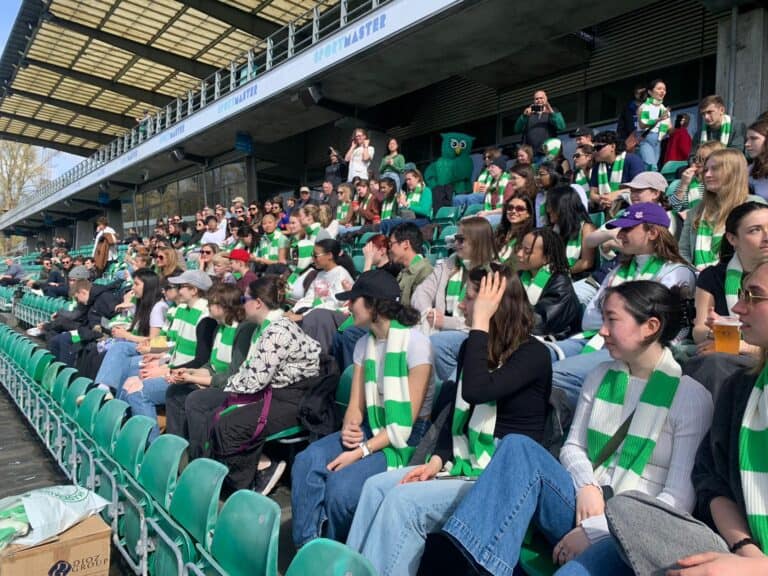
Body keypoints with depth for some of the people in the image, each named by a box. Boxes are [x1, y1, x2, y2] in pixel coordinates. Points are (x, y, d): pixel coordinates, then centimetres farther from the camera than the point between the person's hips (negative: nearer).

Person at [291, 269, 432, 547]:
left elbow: (407, 420, -16)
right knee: (306, 462, -19)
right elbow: (356, 405, 7)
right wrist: (349, 429, -16)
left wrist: (361, 451, -21)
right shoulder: (364, 344, 8)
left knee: (340, 484, -26)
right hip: (371, 428, 6)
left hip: (408, 437, -6)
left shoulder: (415, 342, -15)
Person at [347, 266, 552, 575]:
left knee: (403, 501, -23)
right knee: (376, 486, -7)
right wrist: (437, 460, 0)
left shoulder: (533, 354, -14)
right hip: (465, 463, 8)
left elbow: (476, 391, -30)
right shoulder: (473, 346, 10)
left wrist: (480, 321, -23)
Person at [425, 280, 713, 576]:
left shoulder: (691, 395, -6)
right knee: (519, 447, -24)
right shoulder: (601, 376, 11)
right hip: (585, 505, 5)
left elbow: (679, 499, -11)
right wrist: (587, 485, -10)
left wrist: (595, 531, -17)